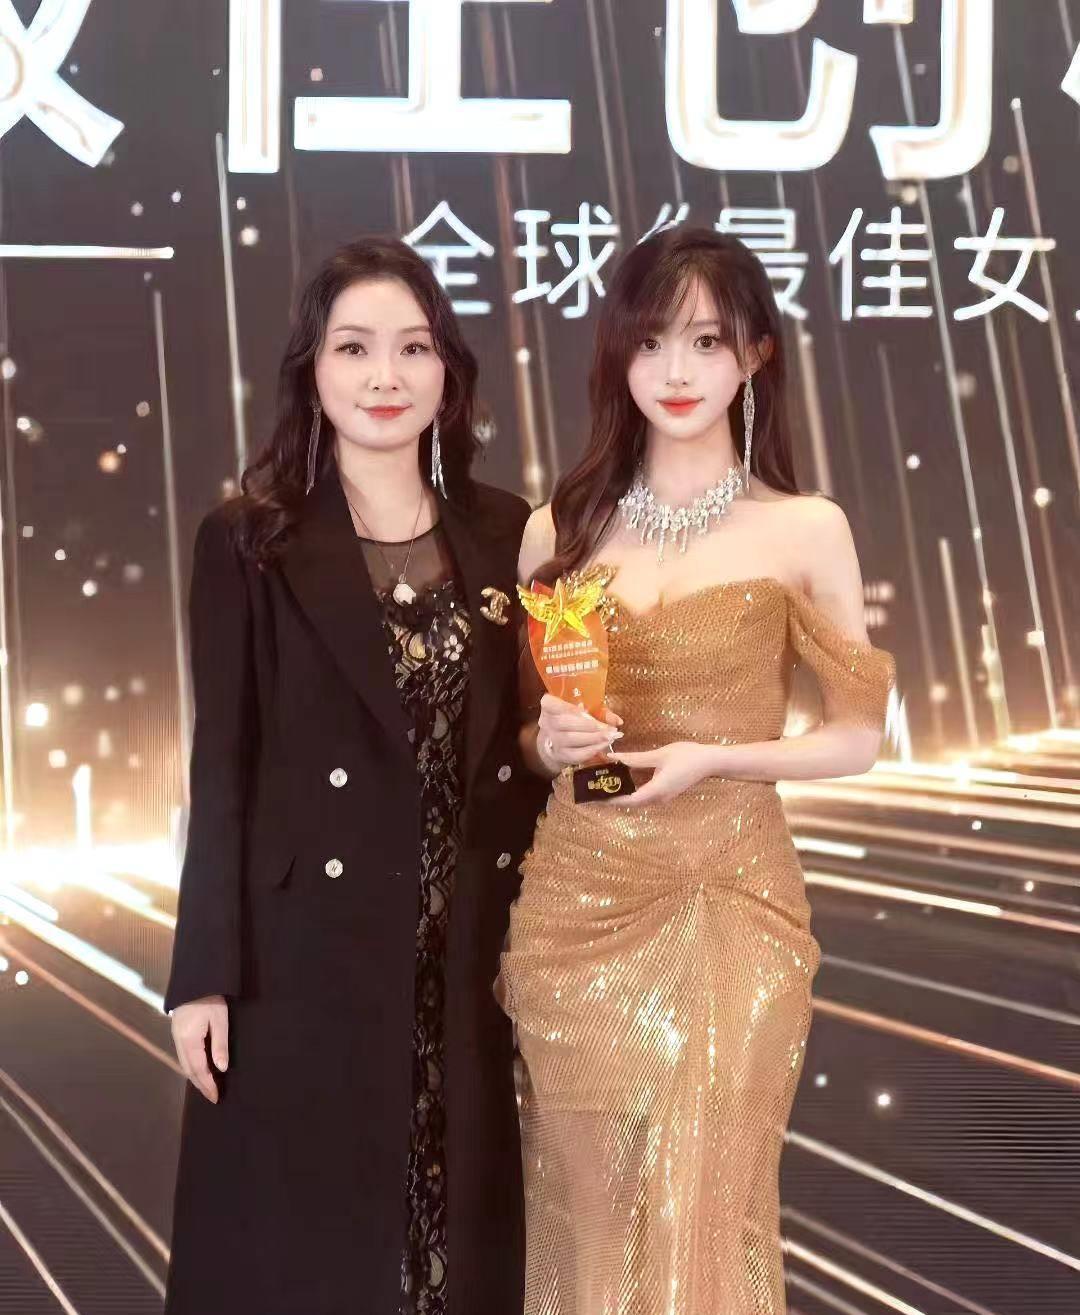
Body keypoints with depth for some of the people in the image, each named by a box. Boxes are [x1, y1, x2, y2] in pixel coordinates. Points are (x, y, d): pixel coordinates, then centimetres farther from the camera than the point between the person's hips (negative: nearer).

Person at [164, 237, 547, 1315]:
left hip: (473, 949, 3)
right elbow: (222, 764, -6)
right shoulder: (249, 544, -3)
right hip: (309, 949, -3)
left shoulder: (506, 536, 6)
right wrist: (203, 975, -9)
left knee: (462, 1226, 12)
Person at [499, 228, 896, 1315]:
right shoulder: (560, 528, 4)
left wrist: (713, 758, -15)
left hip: (730, 908, -2)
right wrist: (548, 739, -9)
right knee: (586, 1217, 10)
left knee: (703, 1217, 4)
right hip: (573, 907, 2)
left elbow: (855, 736, 0)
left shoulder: (805, 531, -3)